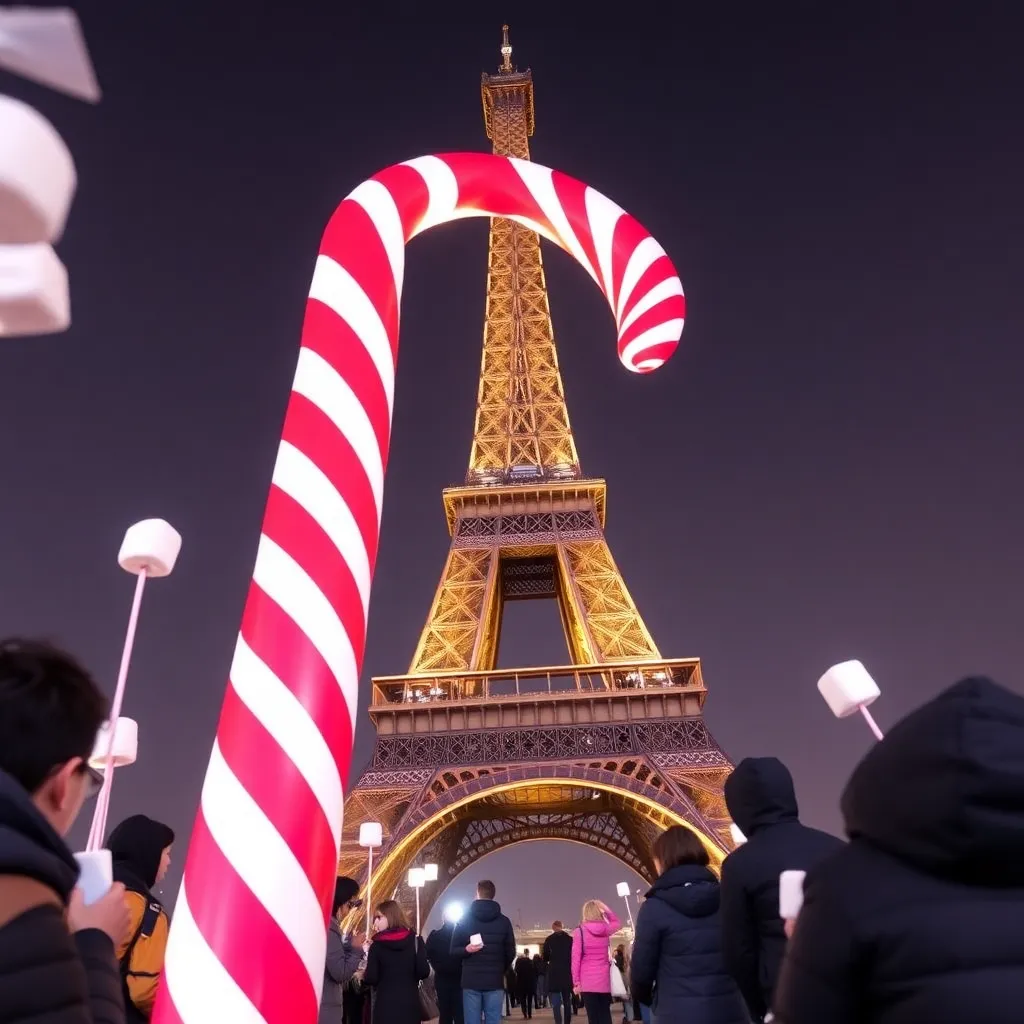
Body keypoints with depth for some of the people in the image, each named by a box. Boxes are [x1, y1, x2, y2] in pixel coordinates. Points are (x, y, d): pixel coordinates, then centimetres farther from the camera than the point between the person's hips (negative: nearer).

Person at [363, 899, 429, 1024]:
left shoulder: (377, 945, -4)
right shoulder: (415, 940, -1)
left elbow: (371, 978, -7)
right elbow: (424, 972, -5)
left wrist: (362, 976, 14)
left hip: (384, 1004, -2)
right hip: (409, 1002, 2)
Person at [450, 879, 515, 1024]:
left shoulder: (464, 920, 3)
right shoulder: (504, 921, 3)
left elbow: (454, 950, 2)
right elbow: (511, 953, 7)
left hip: (470, 981, 0)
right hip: (495, 981, 0)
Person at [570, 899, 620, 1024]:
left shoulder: (580, 931, -5)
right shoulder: (606, 929, 3)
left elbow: (576, 958, -6)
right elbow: (616, 922, 26)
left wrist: (576, 982, -1)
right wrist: (603, 907, 16)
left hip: (587, 981, -3)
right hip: (604, 980, 3)